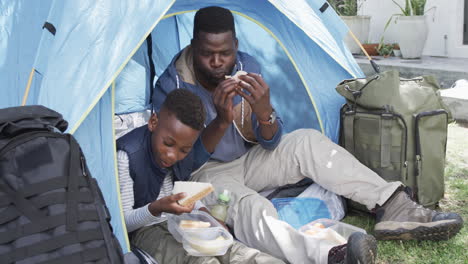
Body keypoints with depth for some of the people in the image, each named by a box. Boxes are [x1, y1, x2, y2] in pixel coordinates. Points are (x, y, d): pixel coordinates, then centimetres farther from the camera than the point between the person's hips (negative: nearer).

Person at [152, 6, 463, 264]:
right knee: (251, 207, -38)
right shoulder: (171, 86, -20)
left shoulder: (248, 67, -8)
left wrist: (263, 110, -32)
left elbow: (270, 142, -7)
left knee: (306, 141, -21)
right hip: (206, 173, -5)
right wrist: (220, 118, -39)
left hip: (248, 160, 5)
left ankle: (395, 209, -26)